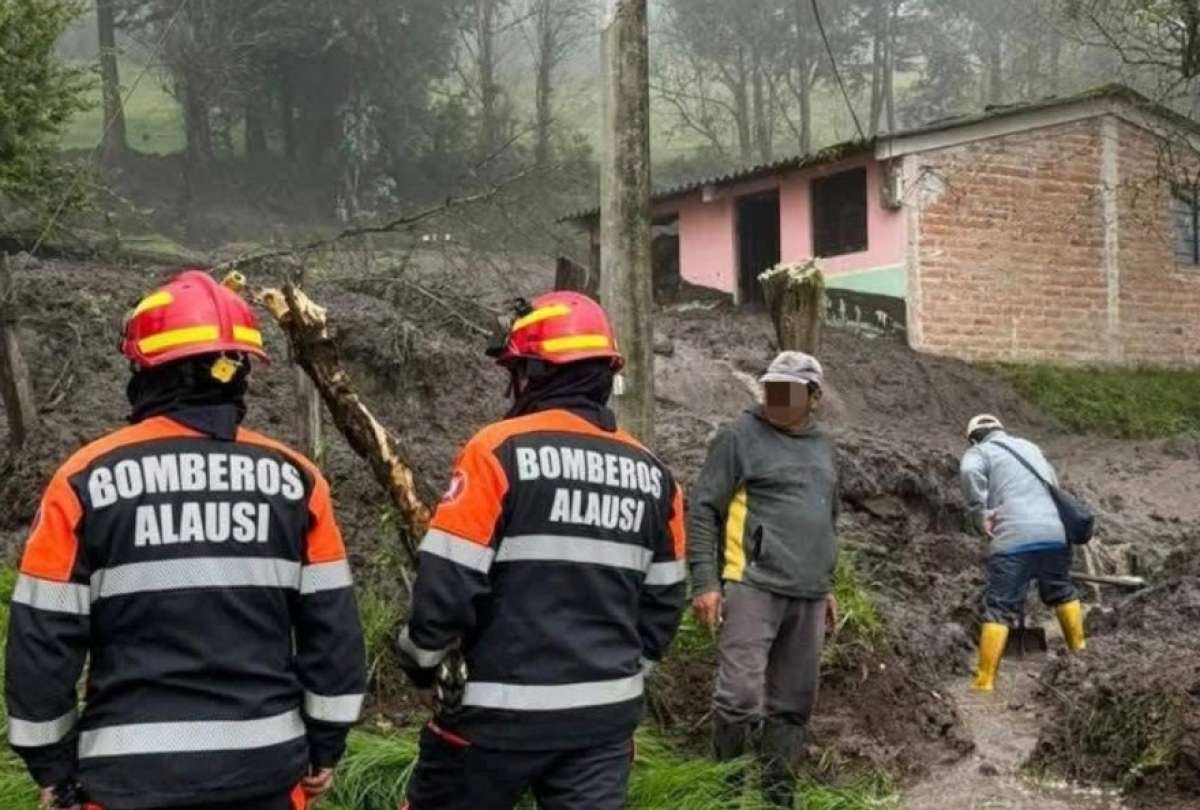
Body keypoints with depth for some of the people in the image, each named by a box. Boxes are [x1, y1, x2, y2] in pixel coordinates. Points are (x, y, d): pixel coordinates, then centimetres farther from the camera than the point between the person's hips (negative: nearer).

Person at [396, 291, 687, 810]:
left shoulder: (501, 451, -11)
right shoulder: (652, 474, 5)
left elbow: (447, 582, -12)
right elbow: (663, 599, 12)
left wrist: (422, 659, 4)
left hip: (500, 708, -5)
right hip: (607, 711, 5)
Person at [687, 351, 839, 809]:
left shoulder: (821, 446, 16)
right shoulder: (741, 436, -4)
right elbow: (702, 510, -6)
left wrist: (827, 584, 24)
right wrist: (705, 581, -13)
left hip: (808, 596, 6)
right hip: (753, 586, -6)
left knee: (792, 705, 9)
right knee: (740, 696, -13)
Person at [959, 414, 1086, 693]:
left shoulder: (979, 452, 11)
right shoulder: (1031, 448, 31)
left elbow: (969, 472, -13)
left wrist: (980, 515, -7)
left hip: (1013, 539, -5)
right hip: (1055, 533, 5)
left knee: (1000, 609, -3)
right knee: (1063, 592, 28)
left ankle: (984, 681, -6)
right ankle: (1079, 648, 37)